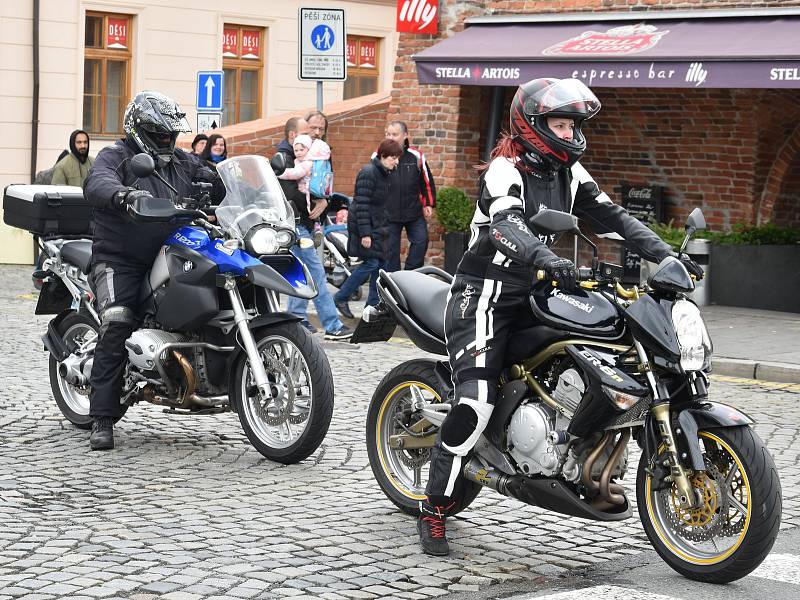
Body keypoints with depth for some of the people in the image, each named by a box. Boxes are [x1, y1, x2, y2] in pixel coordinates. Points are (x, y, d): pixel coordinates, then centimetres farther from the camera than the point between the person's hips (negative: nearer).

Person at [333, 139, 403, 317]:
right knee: (371, 263, -12)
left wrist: (383, 227, 17)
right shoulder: (368, 173, -17)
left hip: (376, 226, 9)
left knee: (381, 263, 5)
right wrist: (365, 233, -24)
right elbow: (361, 205, -21)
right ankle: (340, 298, 0)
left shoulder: (383, 173, 11)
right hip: (364, 226, -9)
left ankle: (373, 304, 11)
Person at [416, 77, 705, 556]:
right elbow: (507, 223, -32)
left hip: (536, 295, 8)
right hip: (488, 296, -8)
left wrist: (666, 254, -7)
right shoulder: (506, 169, -13)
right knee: (476, 403, -19)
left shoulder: (568, 172, 10)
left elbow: (610, 216, 5)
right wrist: (548, 258, -51)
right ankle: (434, 511, -8)